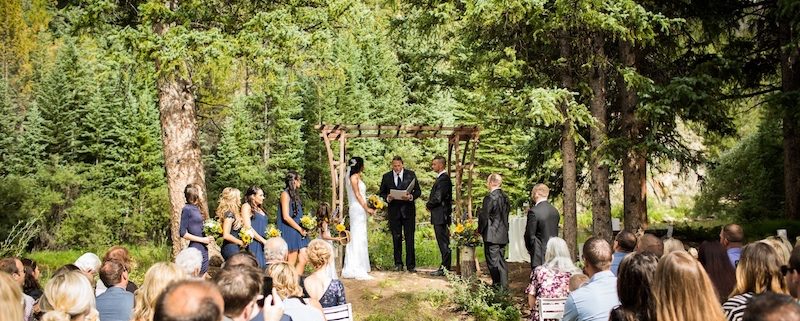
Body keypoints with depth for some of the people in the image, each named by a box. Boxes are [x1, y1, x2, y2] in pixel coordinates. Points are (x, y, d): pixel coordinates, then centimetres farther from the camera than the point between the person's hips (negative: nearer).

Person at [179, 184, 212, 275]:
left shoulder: (196, 208, 12)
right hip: (195, 249, -8)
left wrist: (207, 237, 2)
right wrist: (202, 239, -13)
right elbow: (183, 233, -12)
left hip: (203, 248, 8)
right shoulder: (187, 209, -11)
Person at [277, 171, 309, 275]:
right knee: (291, 264, -5)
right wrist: (300, 229, -12)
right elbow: (286, 217, -16)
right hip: (290, 232, -9)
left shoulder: (295, 194, 17)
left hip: (298, 232, 9)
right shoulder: (285, 194, -9)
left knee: (304, 259, 4)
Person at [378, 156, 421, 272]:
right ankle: (398, 263, 15)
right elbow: (381, 193, 10)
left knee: (409, 238, -3)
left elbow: (418, 191, 3)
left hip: (408, 210, -1)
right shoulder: (386, 177, 4)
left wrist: (411, 197, -17)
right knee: (396, 238, 6)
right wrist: (387, 198, -11)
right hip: (394, 210, 1)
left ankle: (411, 265, -1)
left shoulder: (411, 174, 1)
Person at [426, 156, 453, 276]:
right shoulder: (442, 178, 16)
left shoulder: (443, 179, -17)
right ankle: (444, 267, 18)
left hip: (441, 216, -10)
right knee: (443, 243, 13)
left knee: (443, 242, -5)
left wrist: (428, 205, -6)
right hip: (440, 216, 10)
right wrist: (430, 204, 5)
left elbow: (437, 198, -22)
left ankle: (445, 269, -2)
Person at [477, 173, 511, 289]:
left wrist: (480, 230, 0)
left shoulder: (490, 198, -17)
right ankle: (504, 285, 15)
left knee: (493, 261, -1)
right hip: (503, 235, 8)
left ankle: (497, 285, 1)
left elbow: (484, 216, -14)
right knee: (501, 261, 13)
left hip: (492, 236, -8)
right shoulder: (505, 197, 7)